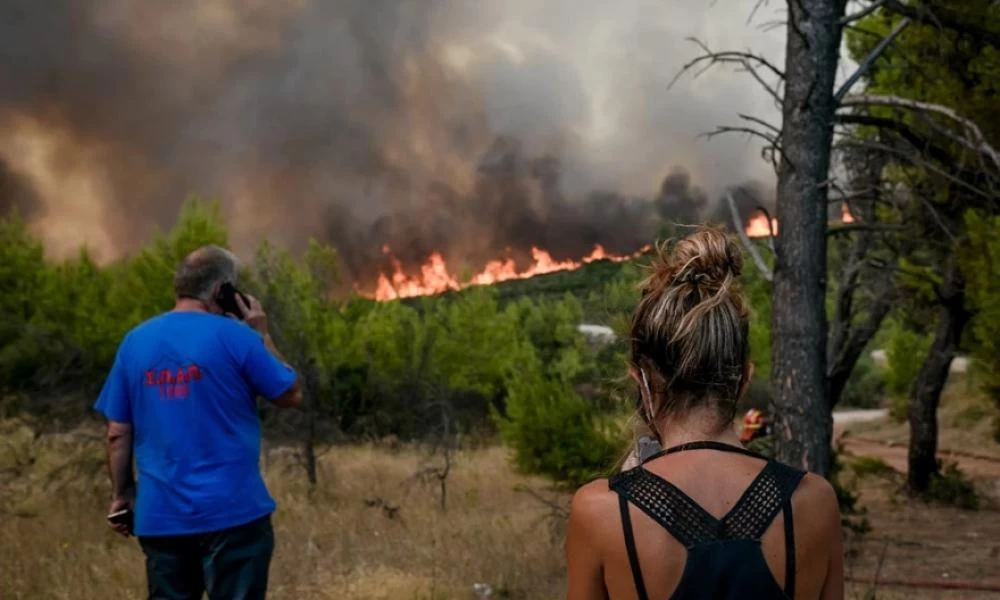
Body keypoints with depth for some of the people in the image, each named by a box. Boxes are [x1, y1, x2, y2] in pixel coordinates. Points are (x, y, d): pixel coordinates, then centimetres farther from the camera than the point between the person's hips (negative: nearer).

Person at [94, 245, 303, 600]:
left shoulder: (136, 341, 5)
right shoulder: (235, 337, -8)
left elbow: (118, 433, 6)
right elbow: (291, 395, 1)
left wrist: (122, 495, 16)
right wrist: (262, 336, 8)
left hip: (160, 514, 4)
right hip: (232, 511, -4)